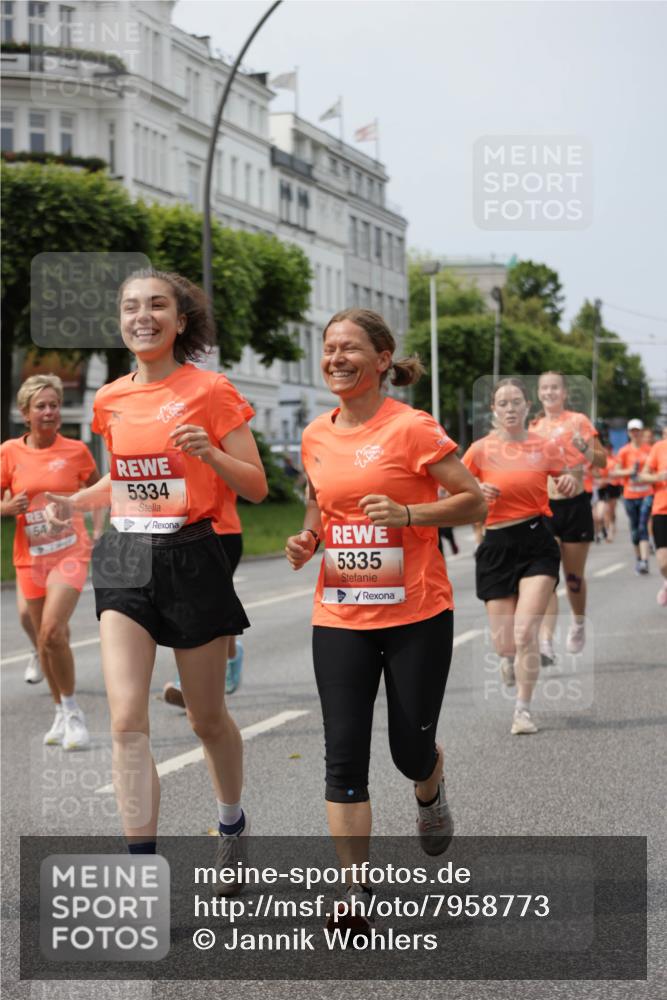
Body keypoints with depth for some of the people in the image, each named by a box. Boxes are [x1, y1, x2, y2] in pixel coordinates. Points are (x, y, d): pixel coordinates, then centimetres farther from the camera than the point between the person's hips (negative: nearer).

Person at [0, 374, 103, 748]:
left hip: (70, 552, -3)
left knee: (52, 632, -19)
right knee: (45, 637, 10)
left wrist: (98, 530, 4)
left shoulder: (76, 450, -2)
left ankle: (72, 711, -3)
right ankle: (62, 714, 27)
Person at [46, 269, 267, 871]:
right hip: (125, 561, 3)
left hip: (191, 560, -3)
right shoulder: (111, 399, 8)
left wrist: (210, 454, -22)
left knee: (207, 718, 10)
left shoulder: (210, 391, -6)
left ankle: (233, 825, 38)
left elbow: (257, 487, -4)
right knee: (127, 720, -9)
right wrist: (75, 502, 7)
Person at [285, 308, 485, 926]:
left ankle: (430, 794, 43)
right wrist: (307, 539, 3)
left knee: (410, 750, 5)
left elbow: (475, 501, -7)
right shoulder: (316, 436, 6)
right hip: (340, 616, 4)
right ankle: (355, 890, 3)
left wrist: (408, 514, -21)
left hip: (416, 614, -4)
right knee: (343, 754, -4)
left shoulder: (411, 428, -9)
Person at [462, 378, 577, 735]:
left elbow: (567, 484, 15)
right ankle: (508, 657, 41)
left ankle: (523, 709, 4)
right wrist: (478, 491, -14)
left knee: (525, 632, -13)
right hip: (497, 545, 1)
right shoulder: (481, 450, -1)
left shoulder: (545, 447, 1)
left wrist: (570, 483, -9)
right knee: (504, 640, 2)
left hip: (537, 543, -1)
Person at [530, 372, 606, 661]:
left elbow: (602, 461, -7)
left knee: (574, 576, 9)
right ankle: (545, 642, -18)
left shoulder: (578, 421, -2)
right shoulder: (535, 427, 10)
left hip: (575, 504, -2)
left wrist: (585, 449, -26)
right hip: (544, 506, 2)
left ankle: (578, 624, 37)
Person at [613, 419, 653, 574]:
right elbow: (616, 473, 2)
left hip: (647, 493, -1)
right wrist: (630, 471, -14)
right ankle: (638, 559, 24)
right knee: (634, 528, 9)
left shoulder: (650, 450, 3)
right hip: (630, 495, 2)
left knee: (643, 527, -13)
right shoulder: (624, 451, 3)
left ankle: (644, 561, -20)